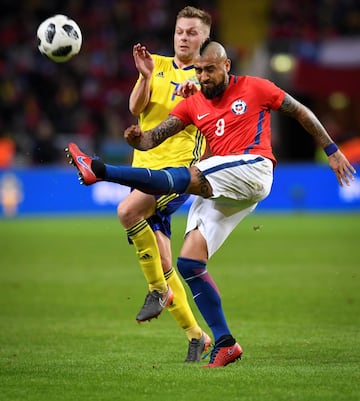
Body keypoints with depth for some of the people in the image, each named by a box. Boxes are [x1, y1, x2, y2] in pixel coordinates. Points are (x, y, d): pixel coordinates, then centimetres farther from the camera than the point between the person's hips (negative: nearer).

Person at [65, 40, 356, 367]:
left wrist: (332, 150, 13)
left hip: (253, 168, -6)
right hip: (219, 190, 6)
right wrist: (138, 140, -18)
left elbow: (301, 112, 13)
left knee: (183, 178, -29)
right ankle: (225, 344, -3)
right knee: (189, 263, -5)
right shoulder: (193, 104, 15)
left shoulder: (254, 88, 5)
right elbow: (156, 136, 6)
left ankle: (99, 170, -34)